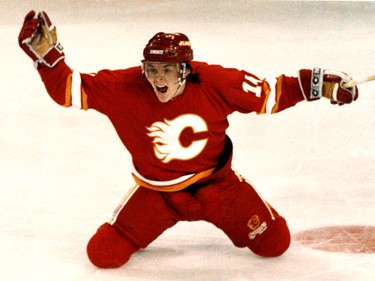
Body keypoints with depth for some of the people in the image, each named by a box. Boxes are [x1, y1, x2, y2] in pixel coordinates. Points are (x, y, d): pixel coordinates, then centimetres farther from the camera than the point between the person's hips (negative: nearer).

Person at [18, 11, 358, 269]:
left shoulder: (214, 83, -21)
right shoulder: (126, 87, -22)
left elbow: (267, 93, -10)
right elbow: (70, 89, -18)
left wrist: (315, 84, -12)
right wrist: (47, 55, -32)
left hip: (215, 183, 1)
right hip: (157, 191, 0)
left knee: (275, 243, 1)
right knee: (104, 254, -9)